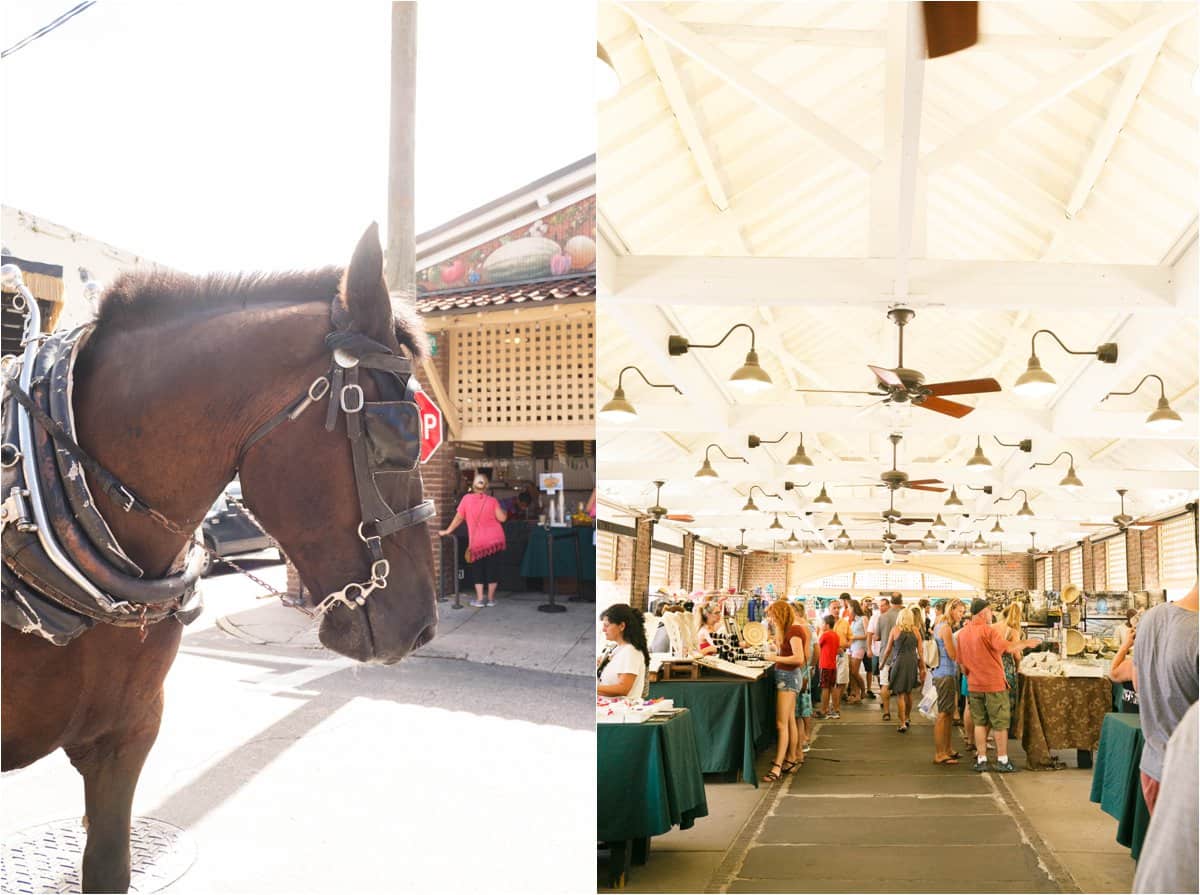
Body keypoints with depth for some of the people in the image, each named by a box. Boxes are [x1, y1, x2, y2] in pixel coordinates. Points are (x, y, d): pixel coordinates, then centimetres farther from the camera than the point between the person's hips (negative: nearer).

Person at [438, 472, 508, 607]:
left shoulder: (466, 499, -3)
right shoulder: (492, 500, -4)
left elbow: (459, 518, 1)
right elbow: (502, 518, -7)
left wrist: (447, 531, 12)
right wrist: (505, 512, 15)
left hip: (477, 541, 0)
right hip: (495, 539, 1)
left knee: (478, 569, 10)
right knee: (492, 567, 8)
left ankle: (479, 599, 5)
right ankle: (491, 598, 11)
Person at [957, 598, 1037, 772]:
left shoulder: (962, 634, 6)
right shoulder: (988, 631, -15)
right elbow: (1006, 647, -29)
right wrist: (1026, 643, -17)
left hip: (974, 685, 6)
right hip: (994, 685, -6)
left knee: (980, 723, 12)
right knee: (1000, 724, 6)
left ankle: (981, 759, 13)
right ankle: (1002, 760, 11)